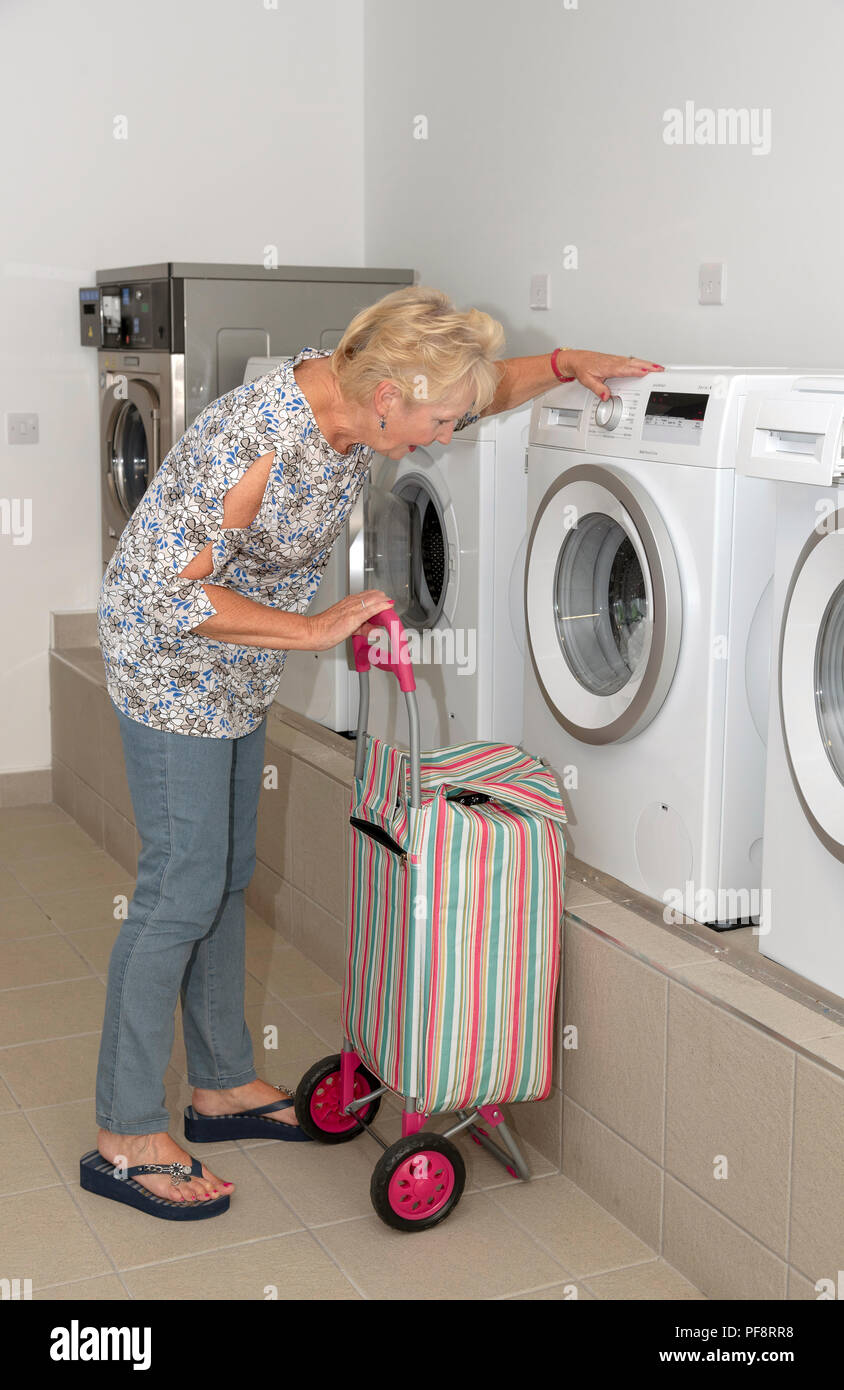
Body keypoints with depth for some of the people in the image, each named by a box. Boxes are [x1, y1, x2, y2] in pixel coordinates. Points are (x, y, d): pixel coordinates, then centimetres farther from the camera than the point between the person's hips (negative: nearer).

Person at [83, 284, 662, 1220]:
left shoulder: (350, 394, -8)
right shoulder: (258, 444, -33)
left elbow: (475, 391, 11)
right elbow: (175, 595, -29)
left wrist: (564, 365, -3)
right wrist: (317, 631, -24)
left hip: (234, 668, 9)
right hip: (168, 660, -9)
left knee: (227, 873, 15)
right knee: (182, 888, -5)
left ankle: (224, 1085, 30)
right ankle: (124, 1139, 9)